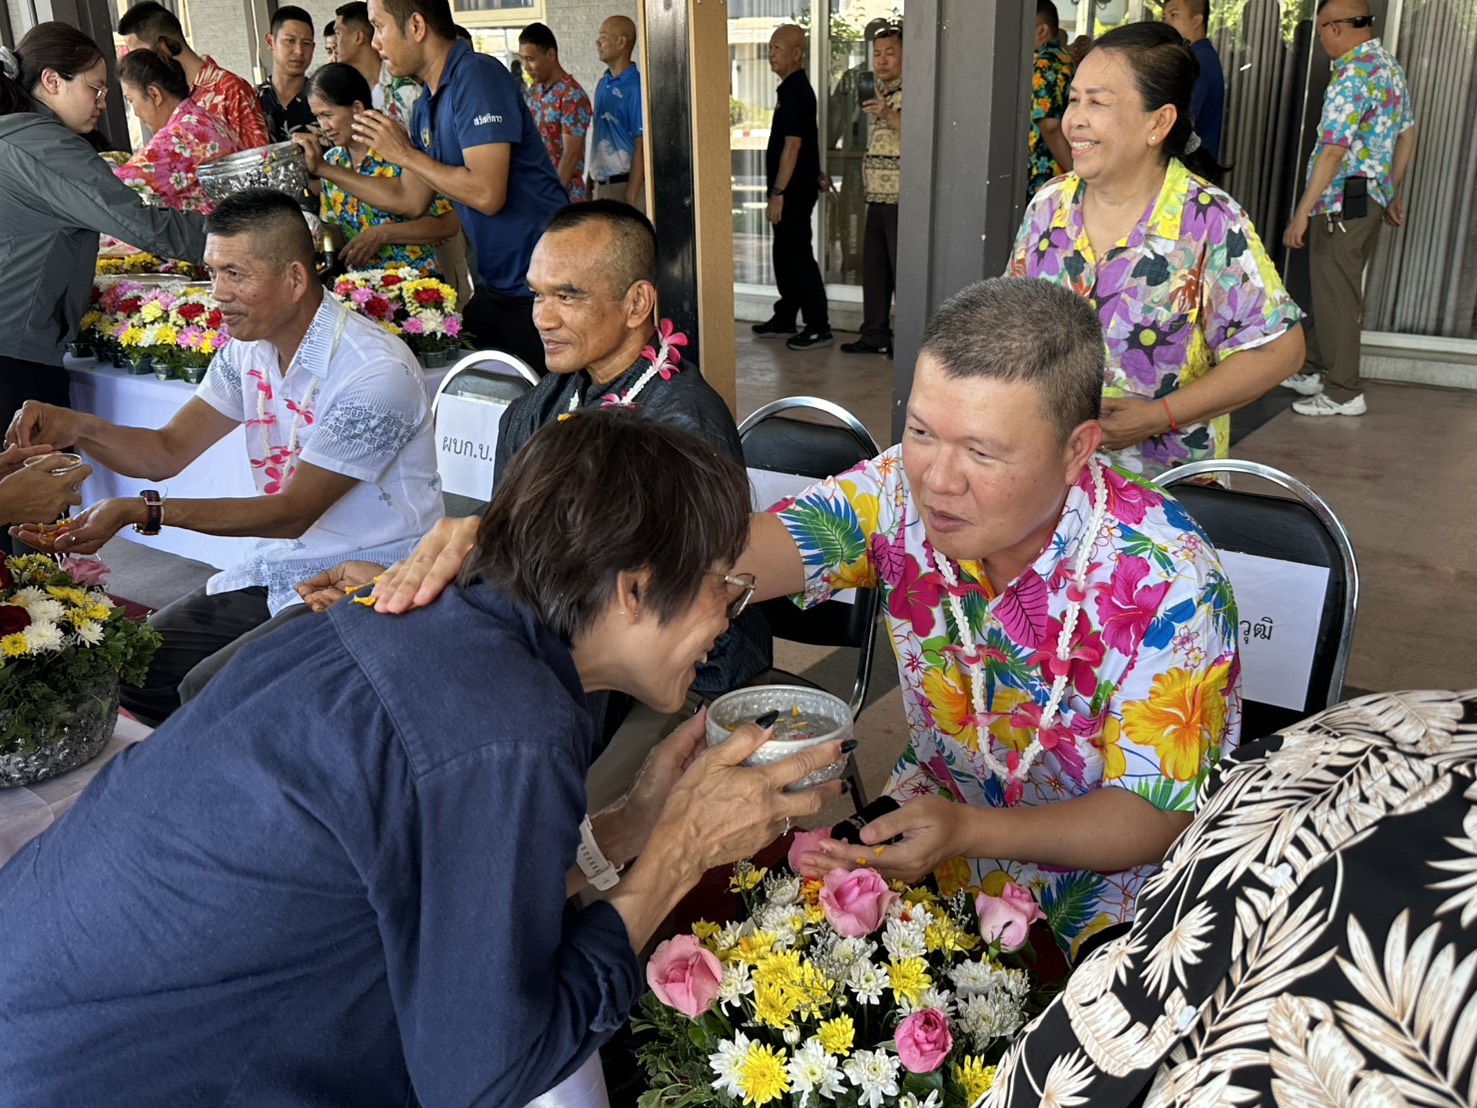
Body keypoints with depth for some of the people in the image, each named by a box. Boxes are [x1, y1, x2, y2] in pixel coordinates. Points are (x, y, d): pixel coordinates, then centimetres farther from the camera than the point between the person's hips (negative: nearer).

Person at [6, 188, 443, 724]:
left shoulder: (376, 373, -23)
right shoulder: (249, 346, 4)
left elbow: (292, 514, -21)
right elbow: (168, 451, 7)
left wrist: (142, 511, -26)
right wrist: (74, 427, -13)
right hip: (274, 572, 8)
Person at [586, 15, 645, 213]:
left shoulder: (635, 86, -14)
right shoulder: (603, 83, 10)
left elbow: (641, 146, -16)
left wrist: (631, 196, -19)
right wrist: (590, 179, 16)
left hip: (625, 183, -8)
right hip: (601, 184, 8)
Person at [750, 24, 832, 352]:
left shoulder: (796, 91, -16)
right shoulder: (792, 88, 14)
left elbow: (792, 145, -21)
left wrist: (777, 193, -22)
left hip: (794, 190, -10)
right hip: (792, 188, 10)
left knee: (798, 256, -7)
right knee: (785, 255, 16)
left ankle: (819, 328, -3)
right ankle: (784, 320, 25)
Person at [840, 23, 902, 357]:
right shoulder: (880, 92, 17)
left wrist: (888, 114, -33)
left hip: (901, 200, -9)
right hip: (877, 197, 9)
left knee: (902, 271, -5)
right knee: (873, 268, 14)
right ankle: (875, 335, 24)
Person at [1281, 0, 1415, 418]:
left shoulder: (1353, 74, -18)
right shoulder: (1391, 66, 12)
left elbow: (1334, 150, -23)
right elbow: (1406, 135, 18)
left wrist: (1302, 212, -22)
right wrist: (1392, 192, 25)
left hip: (1343, 200, -10)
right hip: (1373, 195, 10)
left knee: (1335, 295, -2)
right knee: (1339, 290, 18)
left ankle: (1343, 393, 4)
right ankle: (1317, 371, 30)